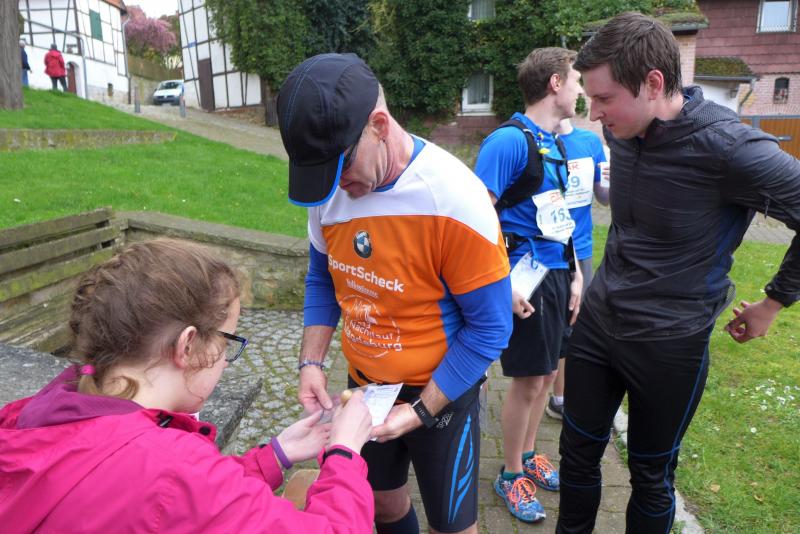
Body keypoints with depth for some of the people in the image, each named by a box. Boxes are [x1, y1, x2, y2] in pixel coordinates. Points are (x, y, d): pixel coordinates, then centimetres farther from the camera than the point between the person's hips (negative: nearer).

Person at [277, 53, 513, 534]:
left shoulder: (456, 199, -28)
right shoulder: (330, 185, -10)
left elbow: (489, 328, -19)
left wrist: (419, 412, -17)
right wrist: (312, 363, -5)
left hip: (441, 389, -4)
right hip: (363, 384, 5)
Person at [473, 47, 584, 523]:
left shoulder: (556, 143, 11)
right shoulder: (509, 141, -15)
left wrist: (575, 275, 13)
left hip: (559, 275, 8)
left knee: (547, 373, 18)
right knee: (528, 382, 4)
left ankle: (529, 454, 39)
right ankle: (512, 475, 25)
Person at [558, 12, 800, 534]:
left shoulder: (727, 147, -23)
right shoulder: (621, 133, -3)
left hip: (670, 342, -5)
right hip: (598, 319, 6)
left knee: (651, 475, 15)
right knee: (578, 451, 18)